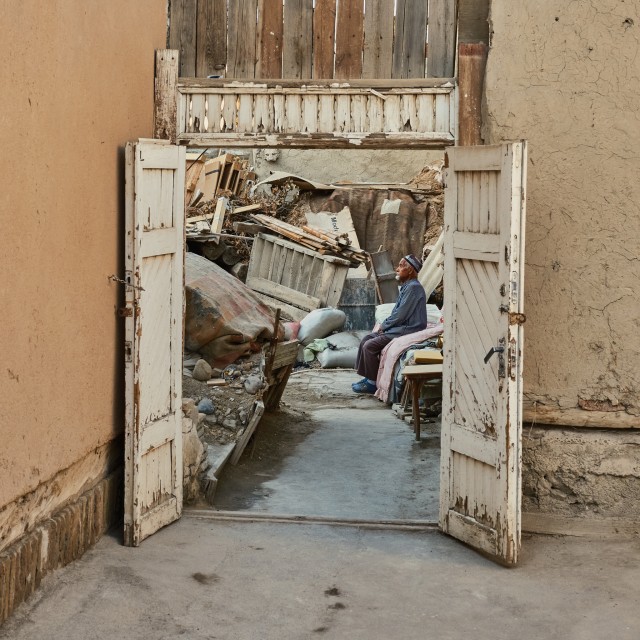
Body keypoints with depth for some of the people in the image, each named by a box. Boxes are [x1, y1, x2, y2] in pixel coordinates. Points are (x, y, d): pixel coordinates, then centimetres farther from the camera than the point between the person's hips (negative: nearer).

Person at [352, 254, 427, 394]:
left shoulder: (413, 288, -18)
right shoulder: (407, 286, 15)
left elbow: (400, 315, -20)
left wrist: (382, 326, -8)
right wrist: (383, 325, 5)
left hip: (407, 332, -10)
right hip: (398, 328, 10)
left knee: (369, 346, -16)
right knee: (366, 339, 9)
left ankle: (373, 383, -5)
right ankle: (368, 377, 11)